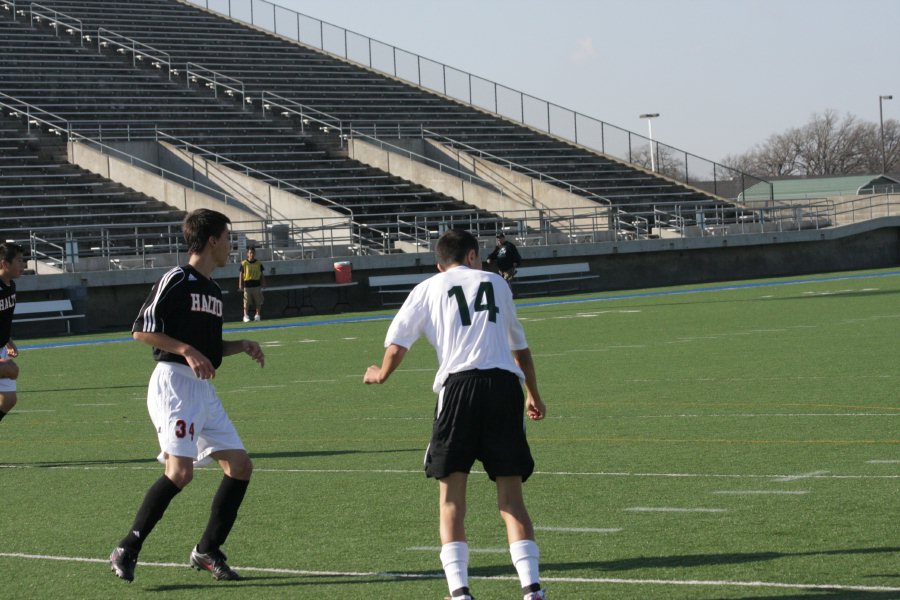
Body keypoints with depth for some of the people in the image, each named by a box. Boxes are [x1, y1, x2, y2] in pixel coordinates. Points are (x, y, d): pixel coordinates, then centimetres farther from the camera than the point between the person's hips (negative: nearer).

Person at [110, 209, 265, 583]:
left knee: (240, 466, 4)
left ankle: (207, 552, 13)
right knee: (180, 471, -21)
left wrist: (241, 346, 11)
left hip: (204, 390, 9)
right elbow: (141, 331, -11)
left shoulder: (214, 291, 19)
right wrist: (187, 351, -19)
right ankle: (127, 551, -12)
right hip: (174, 384, -9)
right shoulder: (176, 281, -7)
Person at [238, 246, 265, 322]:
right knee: (246, 302, -3)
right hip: (247, 285, -2)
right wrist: (240, 284, -3)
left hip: (257, 284, 2)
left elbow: (262, 275, 12)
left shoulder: (259, 264, 7)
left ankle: (257, 315, 14)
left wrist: (263, 284, 6)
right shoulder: (244, 263, 1)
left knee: (258, 302, 3)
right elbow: (241, 274, 3)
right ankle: (246, 316, 0)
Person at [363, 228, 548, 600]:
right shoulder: (495, 283, 23)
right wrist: (534, 395, 45)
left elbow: (396, 346, 12)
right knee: (511, 496, 3)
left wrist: (381, 374, 34)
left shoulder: (428, 289, 16)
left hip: (458, 384, -2)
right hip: (504, 384, 2)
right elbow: (520, 348, 31)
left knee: (452, 497, 4)